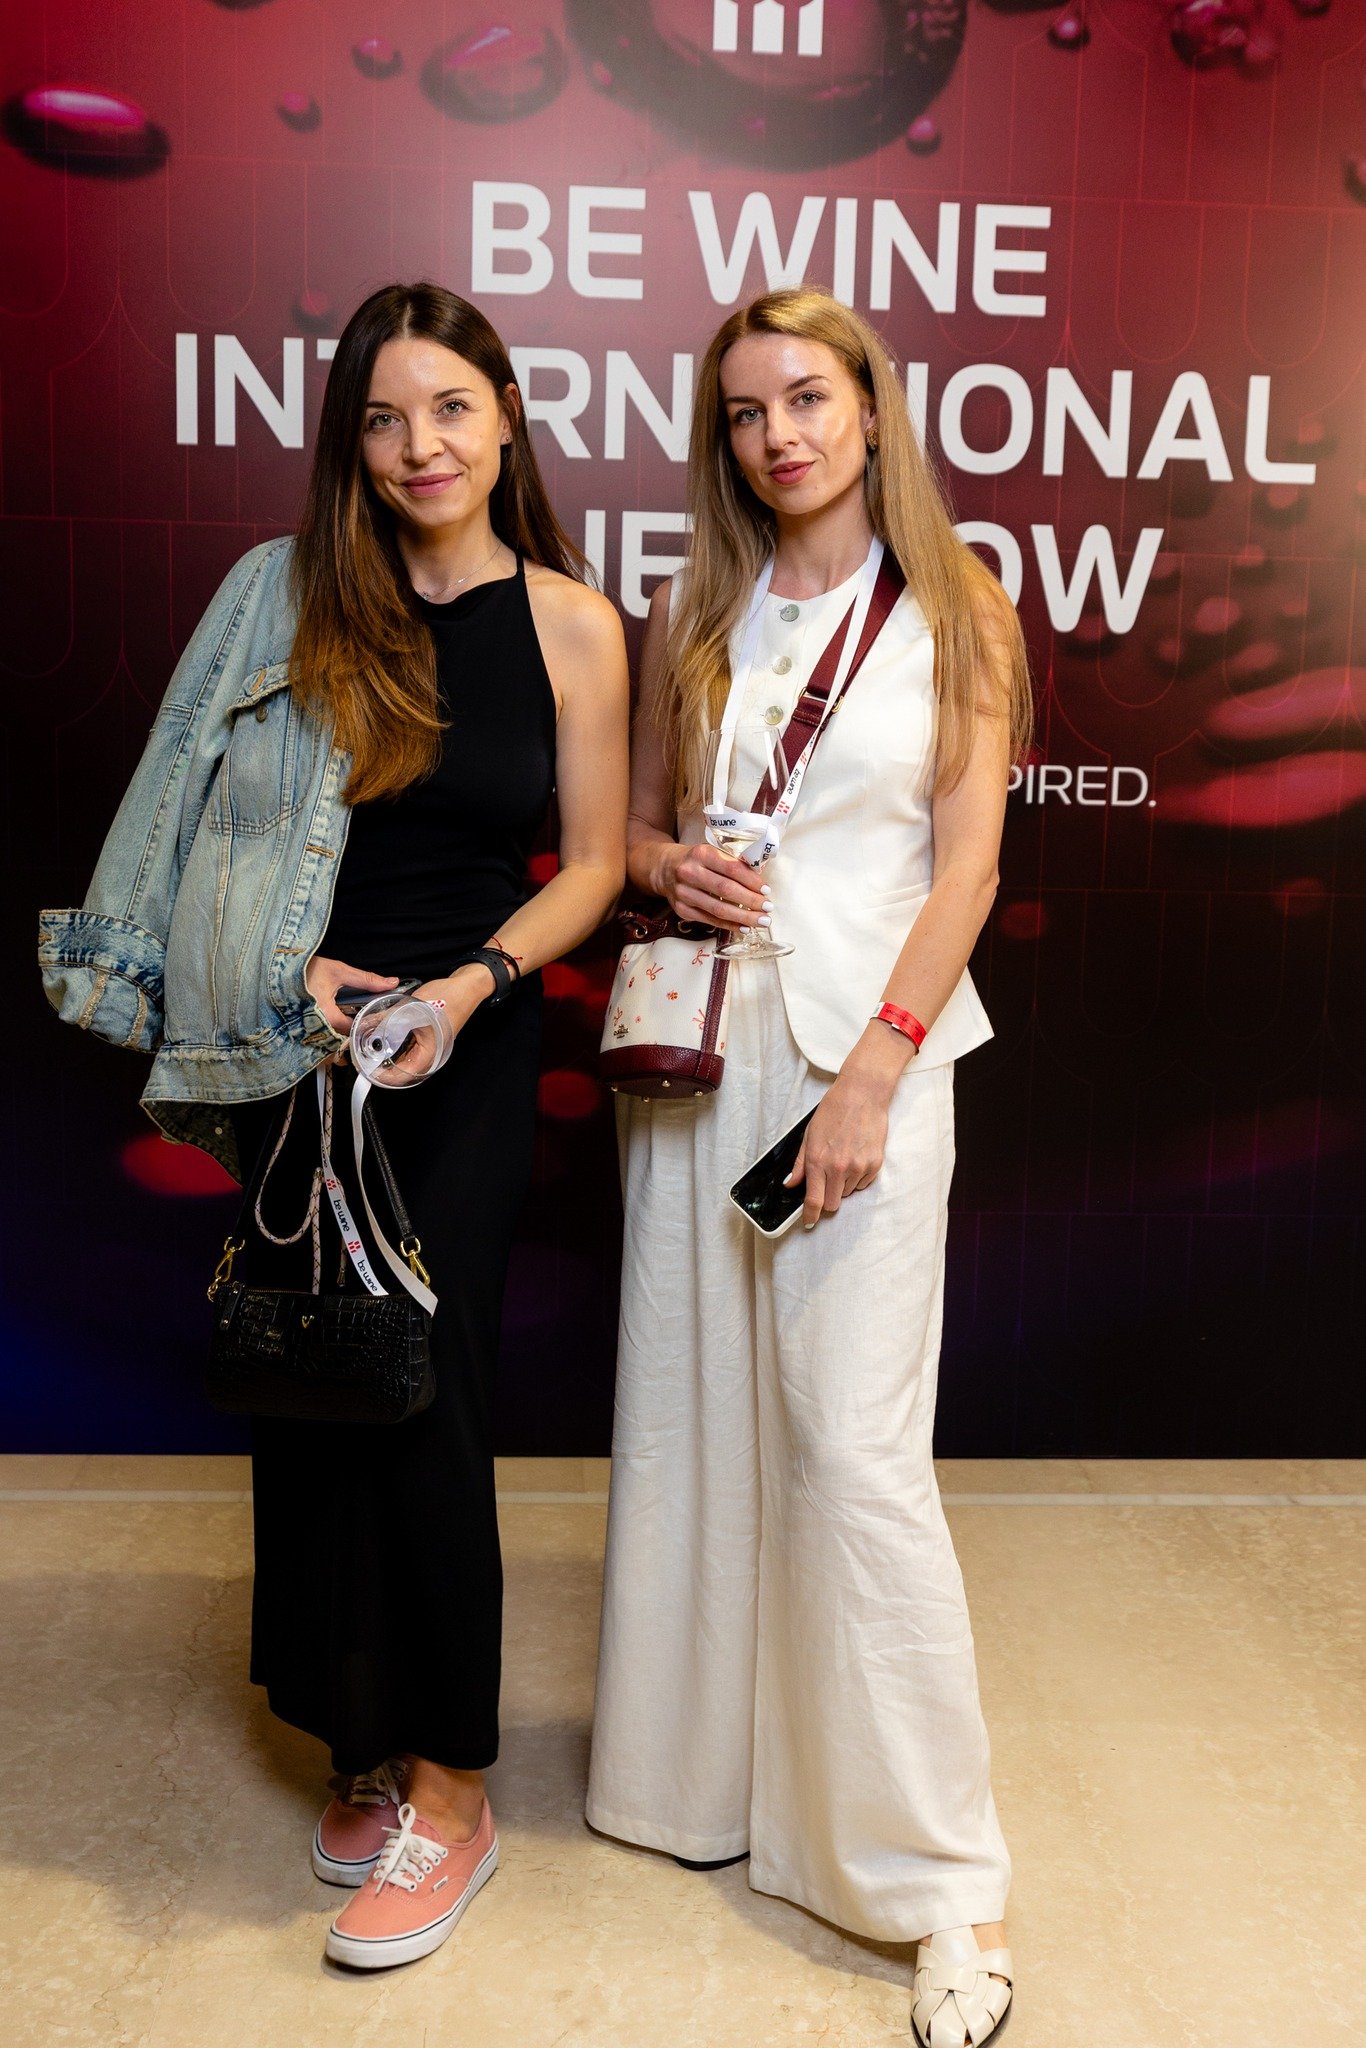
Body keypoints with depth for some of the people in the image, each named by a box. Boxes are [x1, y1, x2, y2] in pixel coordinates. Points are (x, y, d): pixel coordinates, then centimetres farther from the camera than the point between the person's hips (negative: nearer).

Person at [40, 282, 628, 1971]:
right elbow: (215, 826, 4)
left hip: (469, 1048, -2)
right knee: (310, 1389, 8)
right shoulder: (286, 595, 3)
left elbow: (591, 864, 2)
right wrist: (288, 967, -11)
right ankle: (366, 1746, 30)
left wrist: (471, 983, -12)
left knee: (424, 1395, -1)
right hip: (297, 1042, 2)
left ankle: (449, 1796, 17)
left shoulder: (572, 626, 1)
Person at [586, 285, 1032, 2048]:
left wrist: (871, 1075, -13)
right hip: (694, 1041, 4)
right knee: (687, 1418, 9)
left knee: (852, 1444, -7)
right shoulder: (688, 616, 11)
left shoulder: (956, 613, 3)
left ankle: (938, 1876, 10)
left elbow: (967, 862, -3)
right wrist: (667, 871, -7)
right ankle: (702, 1768, 31)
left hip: (868, 1048, -3)